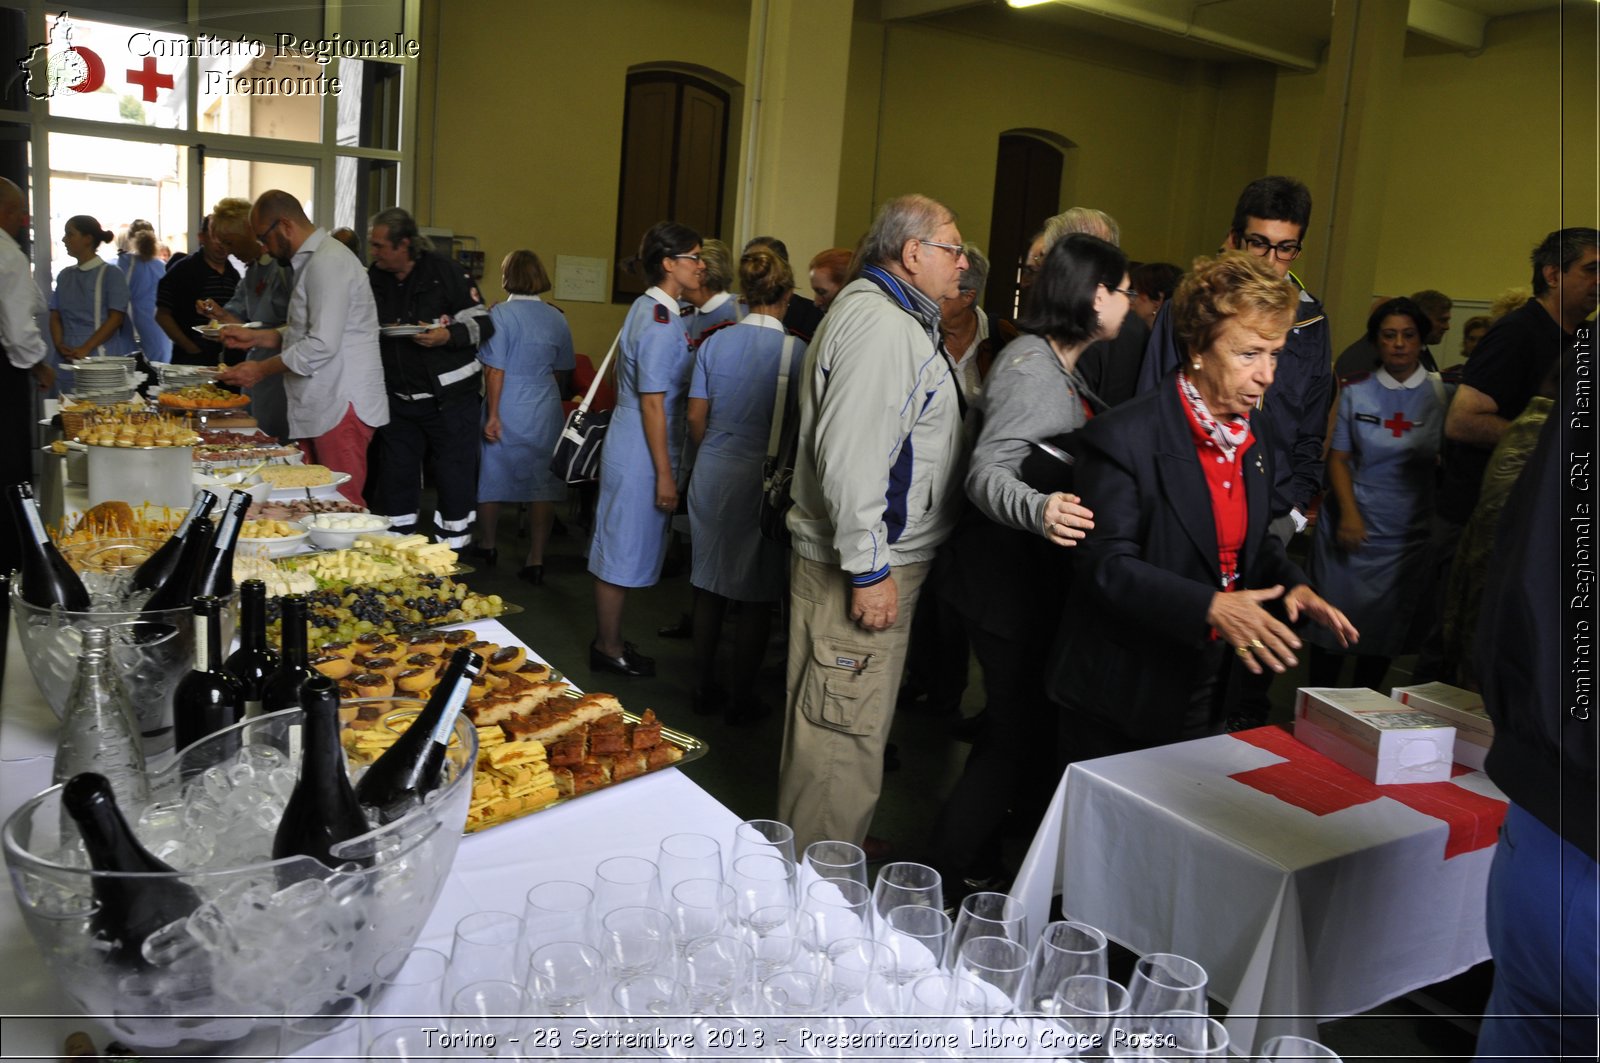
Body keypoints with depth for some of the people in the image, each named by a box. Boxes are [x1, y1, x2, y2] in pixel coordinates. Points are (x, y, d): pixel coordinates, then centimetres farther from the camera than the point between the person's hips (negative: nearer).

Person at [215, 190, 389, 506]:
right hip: (318, 408, 10)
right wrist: (256, 337, 16)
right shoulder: (312, 261, 20)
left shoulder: (328, 262, -14)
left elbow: (322, 344, -21)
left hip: (341, 407, -10)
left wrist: (262, 369, -11)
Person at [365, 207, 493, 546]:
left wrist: (448, 335, -22)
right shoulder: (372, 280, 5)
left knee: (454, 480, 1)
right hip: (397, 401, 5)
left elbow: (483, 321, -6)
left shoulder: (445, 273, -9)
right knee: (395, 480, 10)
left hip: (449, 399, -4)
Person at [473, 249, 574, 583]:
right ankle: (536, 561, 3)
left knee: (493, 478, 14)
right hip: (545, 412, 3)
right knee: (542, 484, 4)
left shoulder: (500, 315, -10)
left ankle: (487, 546, 29)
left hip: (507, 410, -3)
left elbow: (495, 370, -13)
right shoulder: (557, 318, 3)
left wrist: (492, 415, -9)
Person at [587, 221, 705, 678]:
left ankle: (608, 639, 30)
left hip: (629, 447, 10)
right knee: (625, 550, 2)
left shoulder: (649, 309, 11)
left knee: (619, 547, 17)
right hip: (643, 454, -10)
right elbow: (653, 404, -21)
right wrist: (665, 474, -19)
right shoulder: (661, 323, -19)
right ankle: (609, 649, 15)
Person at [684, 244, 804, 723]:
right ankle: (741, 698, 16)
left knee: (710, 585, 15)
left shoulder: (715, 342, 0)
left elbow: (696, 417, 4)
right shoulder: (794, 349, -12)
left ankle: (705, 687, 26)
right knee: (757, 596, 8)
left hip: (712, 473, 5)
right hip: (763, 479, -4)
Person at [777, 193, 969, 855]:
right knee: (843, 732, -1)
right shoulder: (878, 324, -19)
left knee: (859, 725, 22)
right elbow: (850, 457, -27)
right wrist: (870, 568, -25)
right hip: (864, 564, -11)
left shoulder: (895, 317, 17)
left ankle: (841, 847, 37)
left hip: (880, 559, 11)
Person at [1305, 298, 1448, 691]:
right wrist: (1348, 512, -14)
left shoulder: (1441, 393, -1)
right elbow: (1338, 456, 0)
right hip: (1352, 525, 0)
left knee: (1384, 629, 10)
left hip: (1407, 534, 0)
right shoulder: (1356, 390, 0)